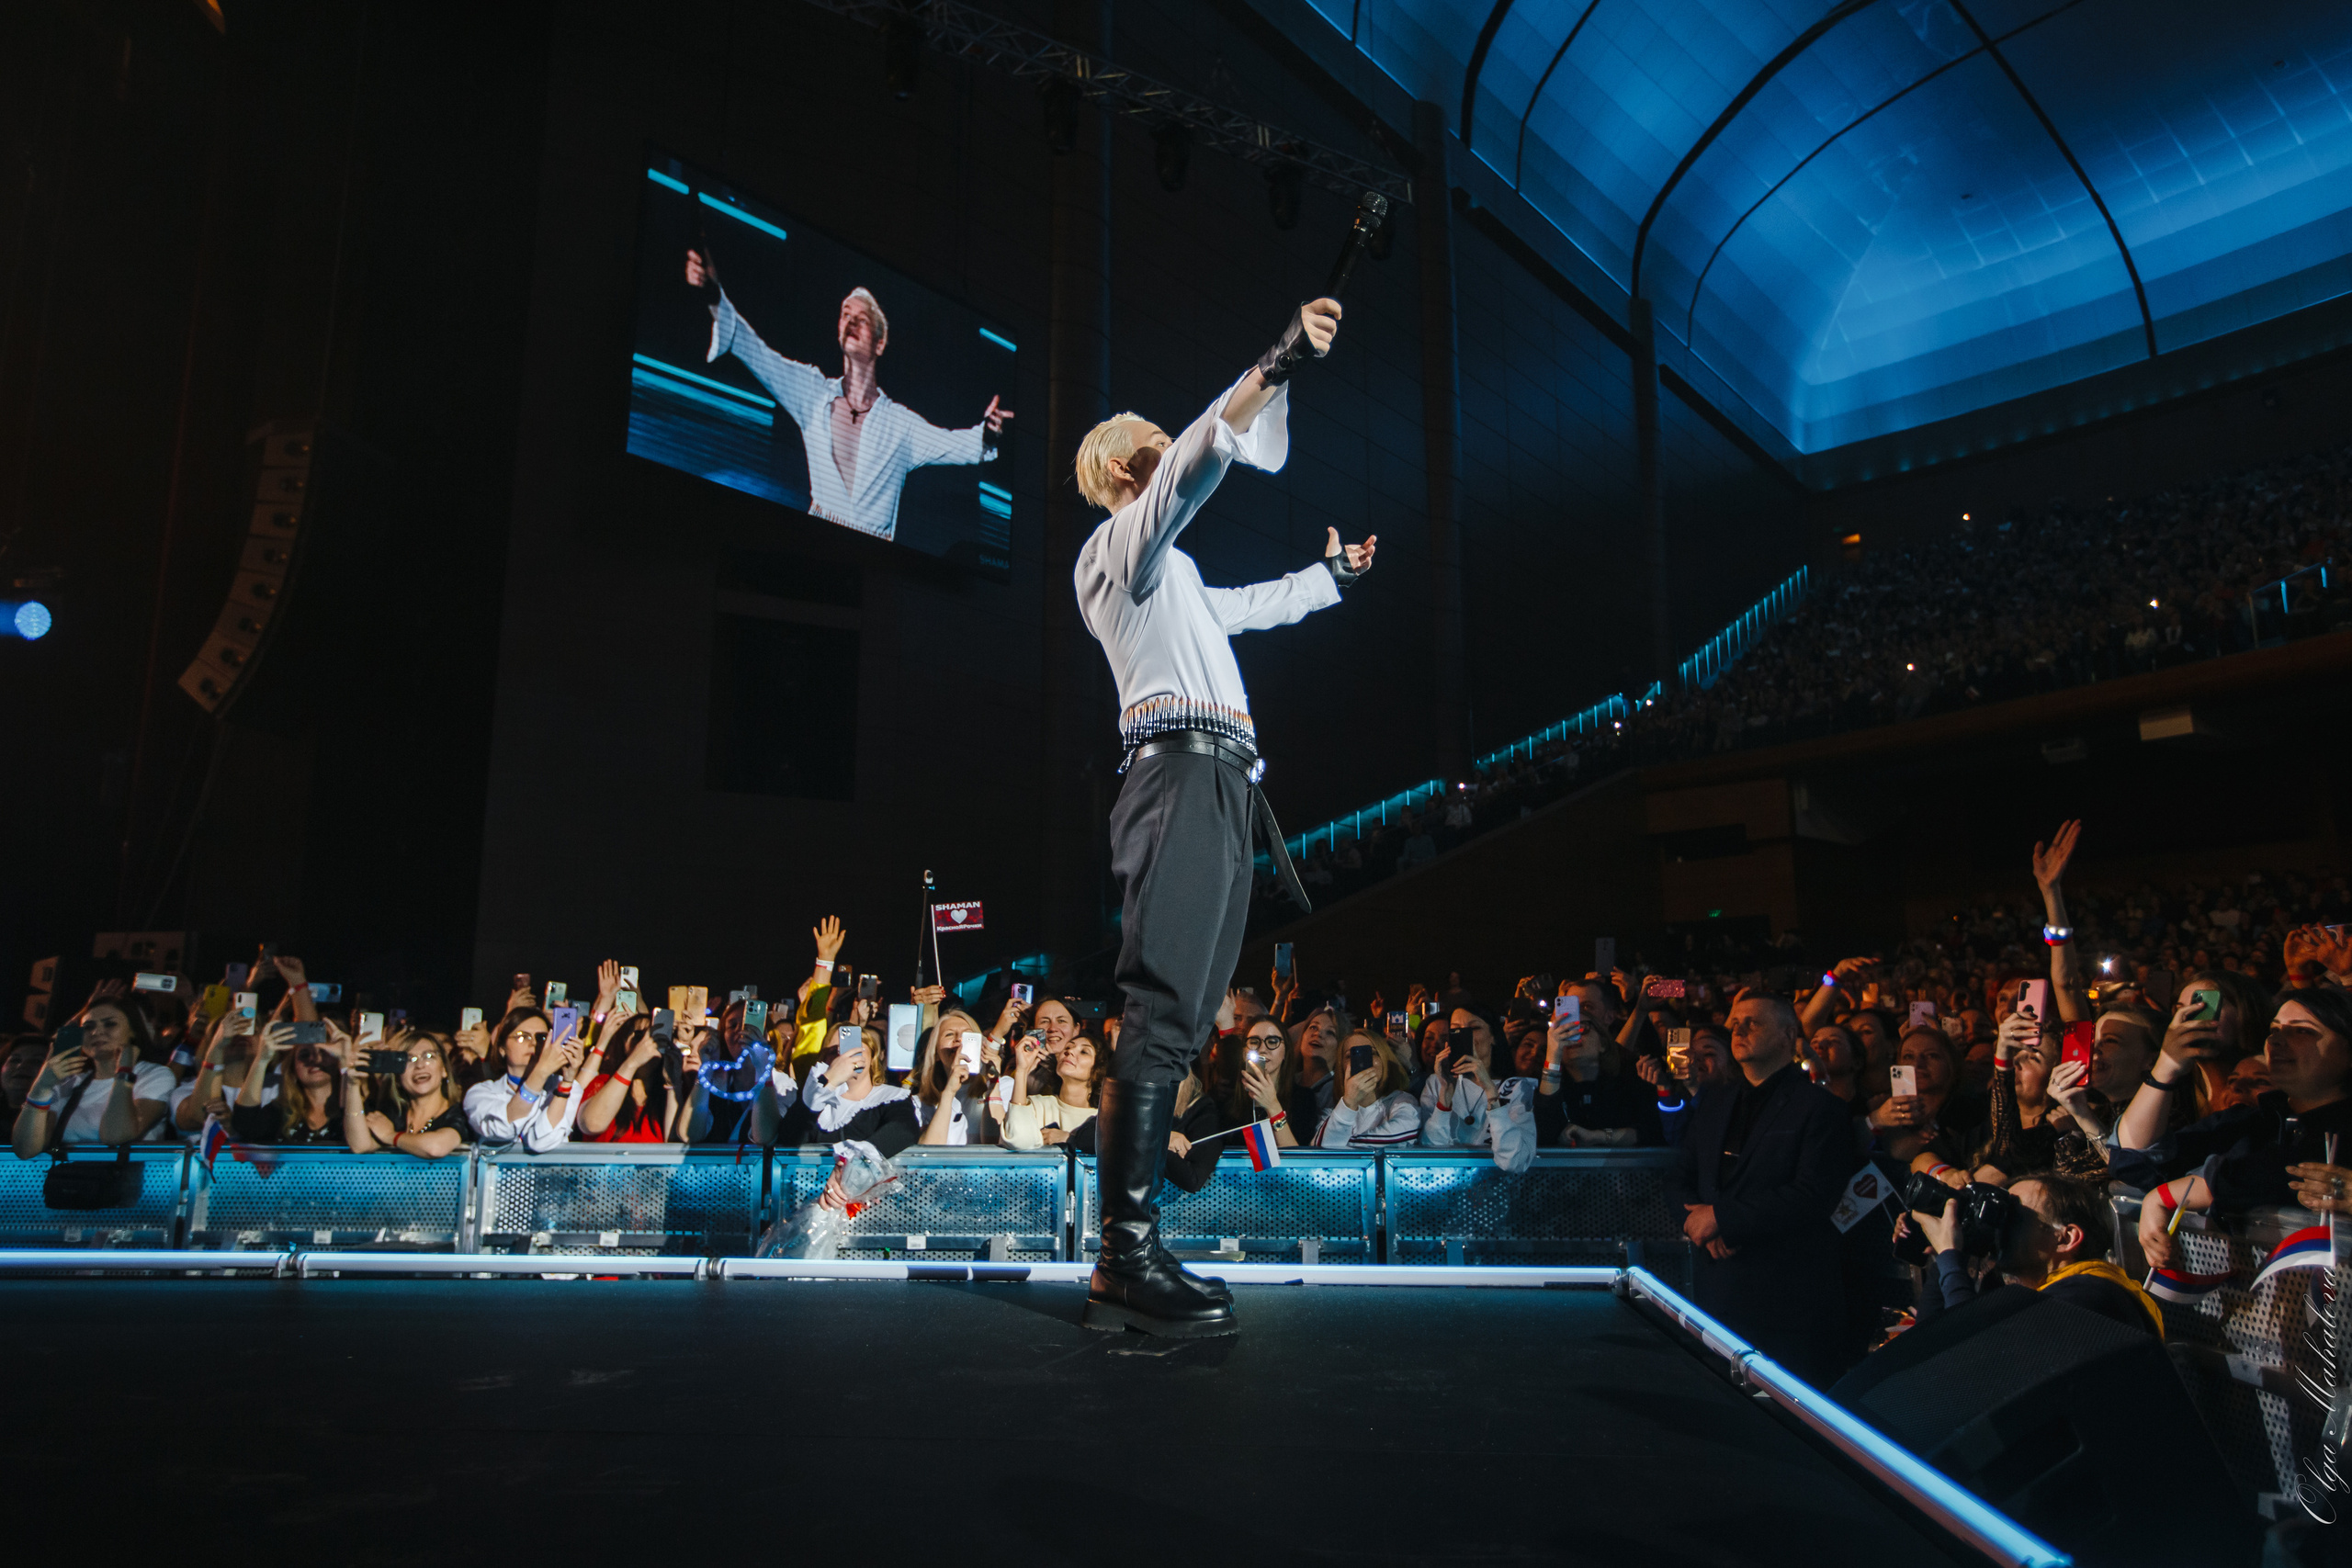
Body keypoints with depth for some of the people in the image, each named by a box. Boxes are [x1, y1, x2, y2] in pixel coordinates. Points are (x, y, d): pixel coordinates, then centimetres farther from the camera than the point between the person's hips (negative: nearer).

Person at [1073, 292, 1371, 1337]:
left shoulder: (1169, 574, 35)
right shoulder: (1122, 541, 7)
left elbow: (1250, 607, 51)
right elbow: (1198, 457, -12)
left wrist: (1331, 576, 55)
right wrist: (1276, 368, -20)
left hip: (1214, 790, 10)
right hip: (1187, 771, -10)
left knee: (1174, 1024, 3)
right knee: (1164, 1013, -19)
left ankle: (1131, 1255, 2)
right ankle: (1128, 1264, -23)